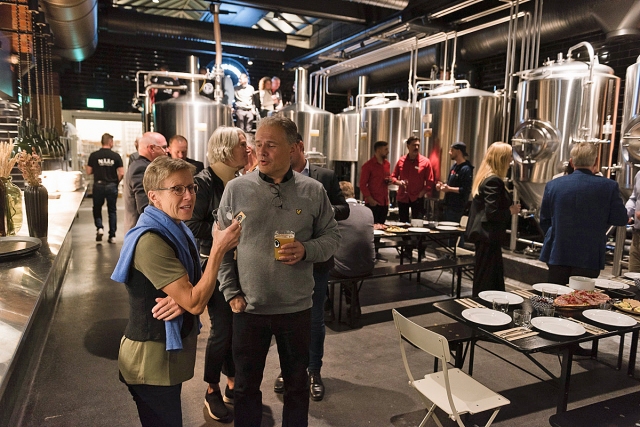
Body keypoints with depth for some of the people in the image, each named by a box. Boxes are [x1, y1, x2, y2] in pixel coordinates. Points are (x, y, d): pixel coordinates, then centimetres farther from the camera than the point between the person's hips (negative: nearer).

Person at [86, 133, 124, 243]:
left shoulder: (94, 155, -3)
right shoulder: (116, 156, -5)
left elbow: (89, 172, 0)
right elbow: (121, 173, -8)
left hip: (98, 185, 0)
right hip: (112, 186, 0)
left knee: (97, 208, 19)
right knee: (112, 210, 9)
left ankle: (99, 227, 0)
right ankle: (112, 236, 11)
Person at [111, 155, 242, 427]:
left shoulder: (177, 231, 5)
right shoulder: (151, 241, -25)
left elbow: (194, 292, 6)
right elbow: (196, 303, -25)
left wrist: (181, 299, -16)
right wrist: (219, 248, -24)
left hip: (172, 353, 9)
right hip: (152, 359, -9)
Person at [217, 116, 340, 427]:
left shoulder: (313, 191, -5)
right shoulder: (236, 188, -4)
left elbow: (331, 236, 3)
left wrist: (305, 250, -17)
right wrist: (231, 293, -3)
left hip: (297, 307, 0)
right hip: (248, 307, 0)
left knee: (297, 384, 18)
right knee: (246, 385, 17)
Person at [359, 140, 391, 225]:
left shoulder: (387, 164, 13)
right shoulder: (368, 165, -6)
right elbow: (362, 184, -7)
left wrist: (389, 180, 4)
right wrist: (370, 199, -15)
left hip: (384, 203, 6)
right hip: (373, 203, -6)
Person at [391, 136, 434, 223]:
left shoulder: (425, 161, -3)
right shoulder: (401, 160, 4)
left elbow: (430, 182, -2)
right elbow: (393, 176, 12)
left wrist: (422, 193, -11)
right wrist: (399, 182, -9)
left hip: (417, 199, -3)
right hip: (402, 197, 3)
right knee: (402, 223, 10)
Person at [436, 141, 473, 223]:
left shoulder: (466, 169, -16)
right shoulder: (454, 166, 13)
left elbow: (466, 190, -22)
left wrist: (449, 188, -23)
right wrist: (443, 185, 6)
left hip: (457, 208, -9)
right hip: (449, 204, 9)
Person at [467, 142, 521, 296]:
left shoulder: (485, 177, 11)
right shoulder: (493, 181, -20)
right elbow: (492, 213, -25)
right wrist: (511, 211, -10)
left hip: (485, 235, 10)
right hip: (489, 237, -10)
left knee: (495, 278, 19)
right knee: (486, 282, 1)